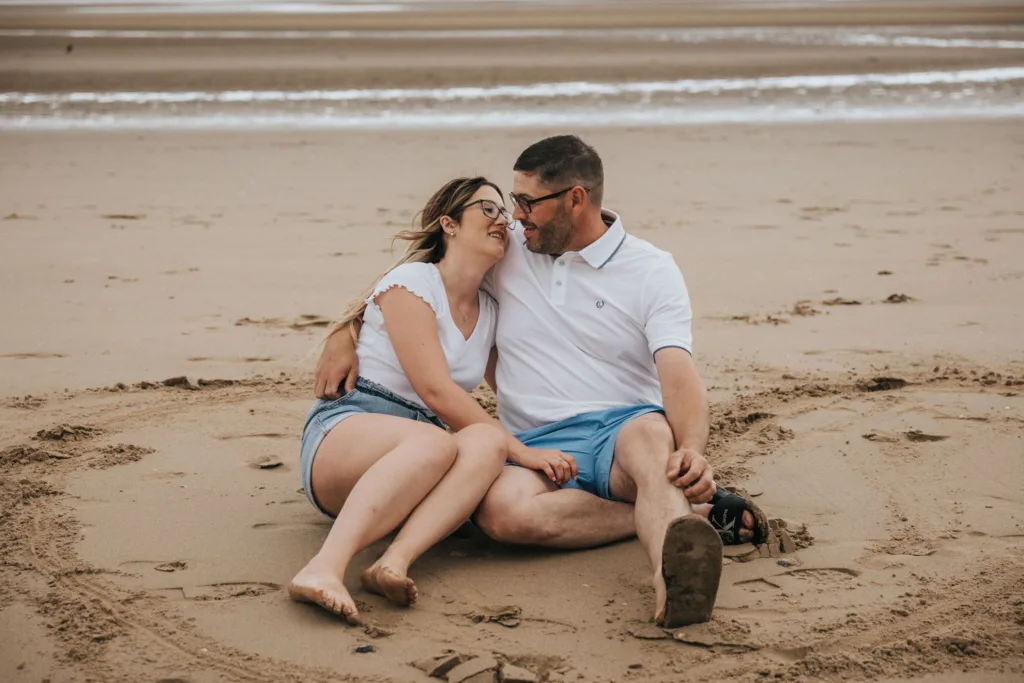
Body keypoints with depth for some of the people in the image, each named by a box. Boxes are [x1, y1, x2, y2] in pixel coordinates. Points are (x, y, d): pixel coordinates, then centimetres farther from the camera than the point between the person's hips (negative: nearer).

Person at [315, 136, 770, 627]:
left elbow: (680, 377, -10)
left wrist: (692, 451, -32)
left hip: (625, 425, -2)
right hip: (540, 444, 3)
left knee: (652, 436, -41)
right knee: (502, 510, -35)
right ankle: (684, 515, -29)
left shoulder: (651, 270, 3)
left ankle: (673, 574, -68)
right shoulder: (506, 248, 13)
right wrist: (342, 335, 9)